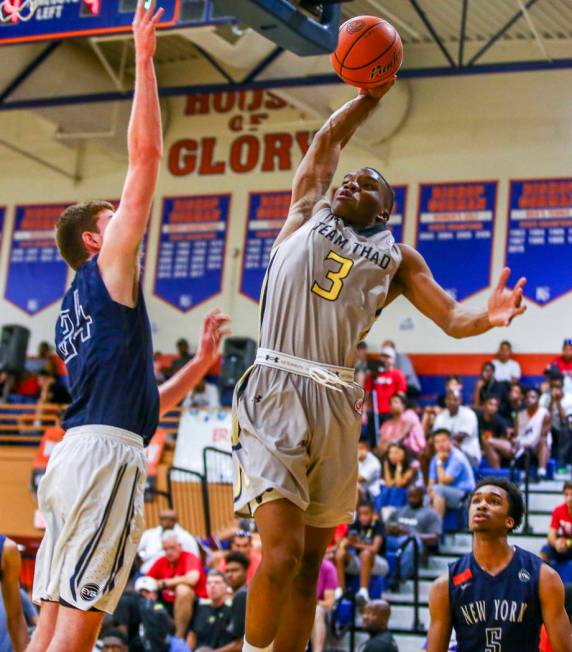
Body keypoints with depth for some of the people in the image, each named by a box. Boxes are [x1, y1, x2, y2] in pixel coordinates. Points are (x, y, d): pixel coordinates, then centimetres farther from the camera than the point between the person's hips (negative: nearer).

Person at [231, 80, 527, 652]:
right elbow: (328, 138, 23)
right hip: (275, 395, -2)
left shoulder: (396, 257, 16)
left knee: (310, 562, 7)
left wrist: (487, 318, -15)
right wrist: (372, 94, 19)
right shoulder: (307, 216, 16)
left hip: (335, 407, 2)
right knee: (282, 552, -15)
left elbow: (452, 319, 5)